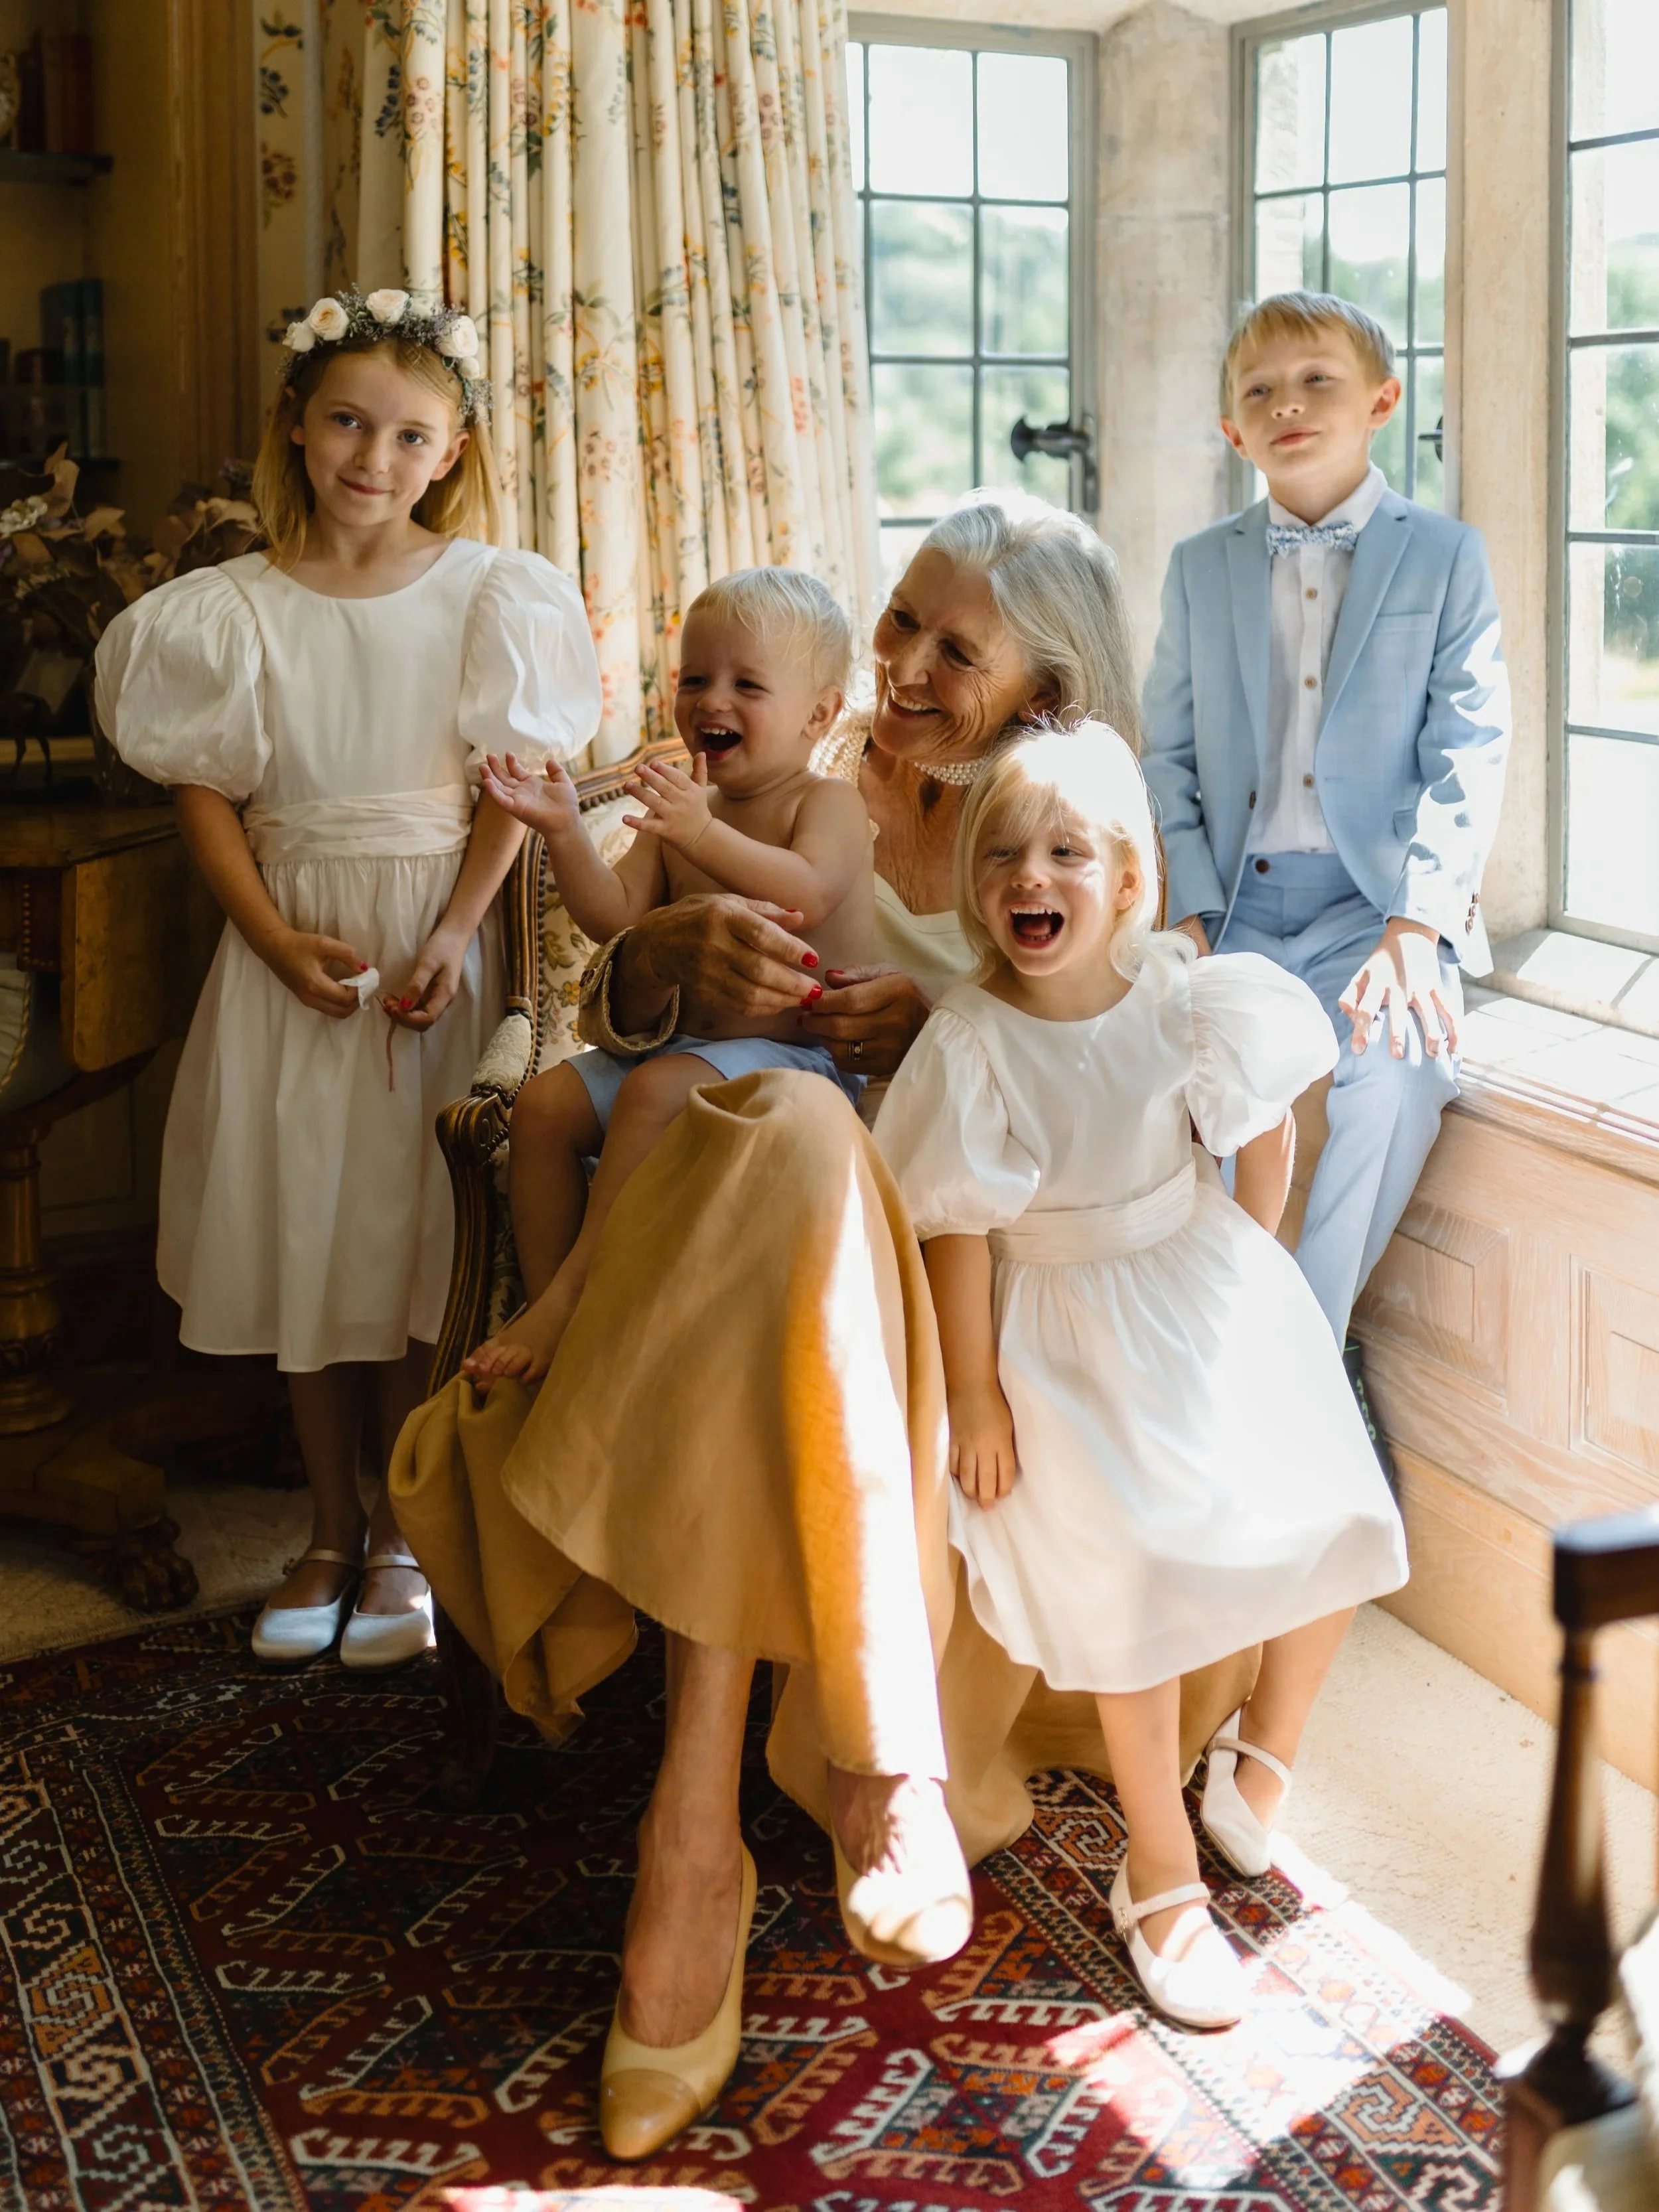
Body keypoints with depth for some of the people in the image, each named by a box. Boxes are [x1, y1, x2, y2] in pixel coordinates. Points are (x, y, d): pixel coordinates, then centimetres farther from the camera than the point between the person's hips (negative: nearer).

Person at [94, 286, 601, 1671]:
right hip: (289, 945, 2)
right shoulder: (238, 610, 1)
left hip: (433, 941, -2)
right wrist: (281, 942, -12)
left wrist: (447, 941, -16)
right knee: (299, 1232, 7)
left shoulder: (484, 594, -2)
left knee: (411, 1233, 0)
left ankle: (402, 1538, 16)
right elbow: (207, 795, 0)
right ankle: (331, 1533, 22)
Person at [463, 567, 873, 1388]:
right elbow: (615, 918, 4)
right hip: (681, 1041, 8)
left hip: (803, 1055, -7)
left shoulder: (828, 802, -6)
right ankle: (542, 1310, -5)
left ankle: (571, 1298, -25)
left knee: (654, 1093, -31)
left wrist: (702, 834, -38)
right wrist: (565, 832, -10)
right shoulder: (678, 808, 13)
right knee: (545, 1103, -7)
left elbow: (807, 894, -27)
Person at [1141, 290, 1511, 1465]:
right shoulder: (1202, 567, 13)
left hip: (1379, 904, -2)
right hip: (1243, 908, 2)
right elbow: (1170, 754, 11)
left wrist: (1415, 926, -14)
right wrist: (1190, 913, -3)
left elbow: (1468, 755, -2)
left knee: (1393, 1071, -31)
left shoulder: (1445, 554, 5)